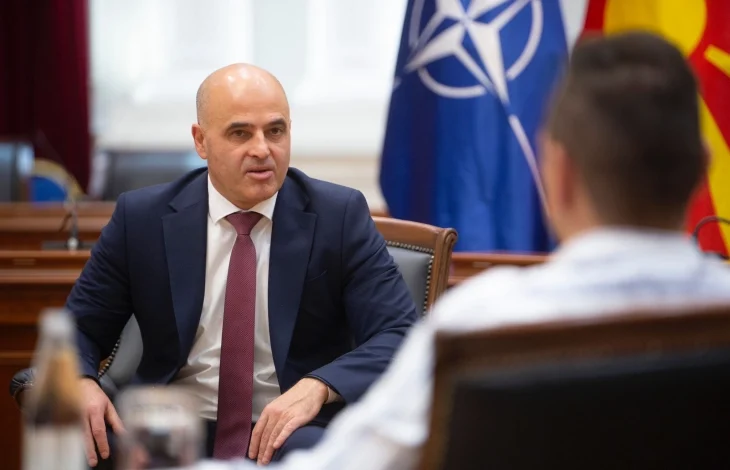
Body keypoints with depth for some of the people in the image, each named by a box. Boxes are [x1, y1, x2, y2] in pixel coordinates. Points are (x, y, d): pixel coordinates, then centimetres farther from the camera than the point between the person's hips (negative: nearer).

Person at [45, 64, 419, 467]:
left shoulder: (340, 216, 0)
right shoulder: (141, 218, 4)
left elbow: (399, 335, -6)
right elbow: (78, 328, 10)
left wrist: (319, 387, -25)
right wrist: (78, 383, -14)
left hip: (291, 431, -1)